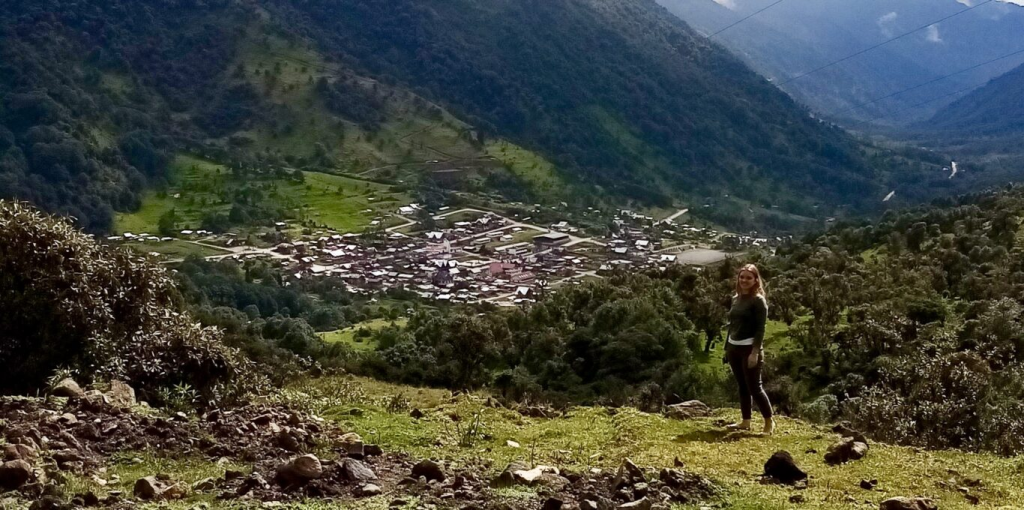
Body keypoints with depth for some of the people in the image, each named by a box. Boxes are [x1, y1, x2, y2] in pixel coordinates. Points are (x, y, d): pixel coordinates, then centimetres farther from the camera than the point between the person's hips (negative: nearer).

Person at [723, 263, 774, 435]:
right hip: (734, 348, 7)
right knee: (742, 386, 10)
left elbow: (760, 329, -14)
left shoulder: (758, 300, -8)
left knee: (754, 386, -7)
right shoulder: (736, 299, 13)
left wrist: (755, 352, -20)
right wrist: (727, 348, 17)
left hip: (749, 348, -7)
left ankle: (769, 421, 3)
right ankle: (745, 422, 16)